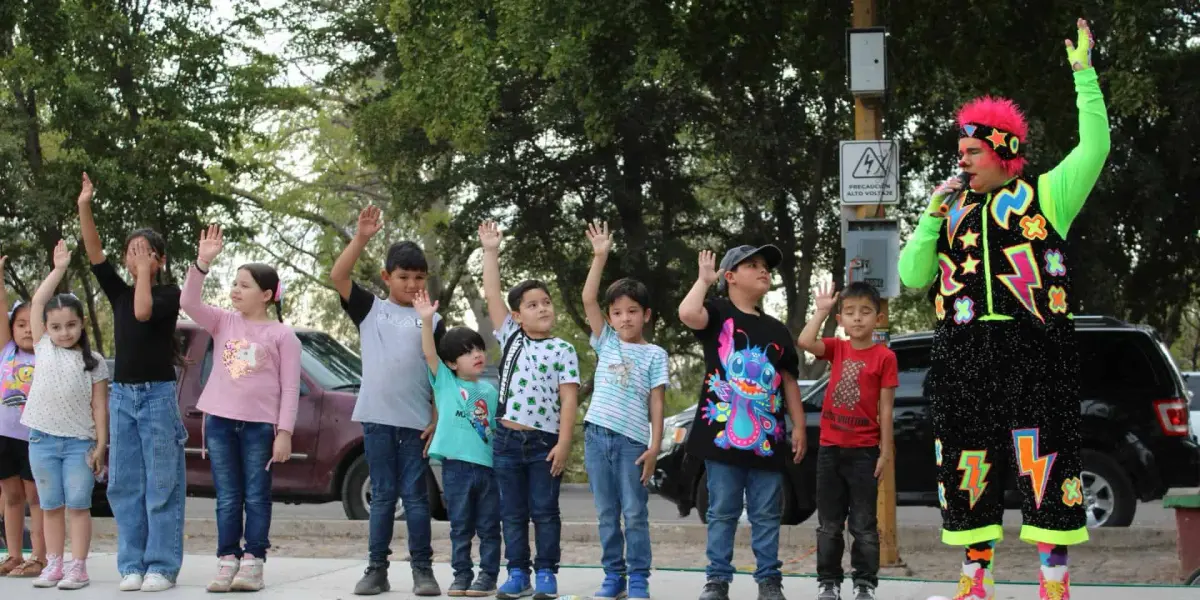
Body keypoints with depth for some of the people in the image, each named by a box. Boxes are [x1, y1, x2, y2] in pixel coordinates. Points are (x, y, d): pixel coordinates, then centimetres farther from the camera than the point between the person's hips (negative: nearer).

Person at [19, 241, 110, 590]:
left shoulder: (93, 362, 1)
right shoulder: (44, 348, 5)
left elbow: (99, 406, 0)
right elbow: (37, 302, 1)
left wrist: (101, 445, -5)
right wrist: (59, 270, 0)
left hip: (79, 442, -2)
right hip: (43, 439, 2)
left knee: (78, 505, -1)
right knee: (51, 506, 7)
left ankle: (78, 568, 0)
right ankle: (53, 565, 12)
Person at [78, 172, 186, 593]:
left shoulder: (170, 294, -3)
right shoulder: (119, 293, 10)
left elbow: (143, 311, -23)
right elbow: (95, 256, -1)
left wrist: (145, 272, -12)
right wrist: (84, 208, -10)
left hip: (158, 395, -5)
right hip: (121, 395, 5)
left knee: (162, 485, -4)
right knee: (125, 485, 4)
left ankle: (162, 568, -4)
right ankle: (132, 566, 7)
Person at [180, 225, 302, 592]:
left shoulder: (282, 335, -1)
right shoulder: (223, 323, 9)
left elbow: (290, 388, -3)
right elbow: (189, 302, -4)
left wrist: (284, 433, -10)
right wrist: (202, 263, -15)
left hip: (260, 424, -3)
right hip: (220, 421, 3)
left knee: (256, 496, 1)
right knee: (227, 498, 5)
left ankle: (252, 563, 3)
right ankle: (227, 562, 6)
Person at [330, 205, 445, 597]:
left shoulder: (432, 321, 7)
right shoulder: (370, 309, 8)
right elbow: (338, 277, -5)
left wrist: (437, 420, -3)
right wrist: (361, 238, -14)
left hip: (416, 421, -1)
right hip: (377, 417, 1)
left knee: (415, 495, 2)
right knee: (382, 496, 6)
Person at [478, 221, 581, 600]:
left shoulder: (563, 350, 0)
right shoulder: (510, 337, 8)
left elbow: (568, 401, -5)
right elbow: (491, 295, 4)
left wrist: (563, 444, -12)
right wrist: (491, 252, 0)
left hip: (545, 441, -3)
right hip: (507, 439, 3)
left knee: (545, 511, 2)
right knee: (512, 512, 7)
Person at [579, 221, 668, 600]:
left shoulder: (654, 354, 4)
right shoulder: (607, 342, 10)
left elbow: (656, 403, 1)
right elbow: (588, 299, 1)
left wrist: (655, 446, -7)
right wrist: (600, 257, -6)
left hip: (632, 440, -3)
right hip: (597, 435, 3)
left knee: (635, 514, -2)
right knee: (607, 514, 8)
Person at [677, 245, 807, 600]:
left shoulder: (777, 330, 16)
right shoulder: (719, 312, 2)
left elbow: (789, 381, 17)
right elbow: (688, 314, -21)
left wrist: (799, 426, 9)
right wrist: (704, 279, -6)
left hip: (766, 438, 4)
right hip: (723, 433, -4)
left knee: (766, 515, 6)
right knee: (722, 512, 2)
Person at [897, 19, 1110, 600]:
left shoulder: (1044, 196, 7)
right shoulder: (951, 209, 18)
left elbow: (1094, 148, -3)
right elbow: (911, 276, 13)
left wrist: (1084, 73, -3)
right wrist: (932, 218, 1)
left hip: (1034, 352, -4)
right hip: (963, 355, 4)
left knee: (1044, 466, -8)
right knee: (968, 470, 5)